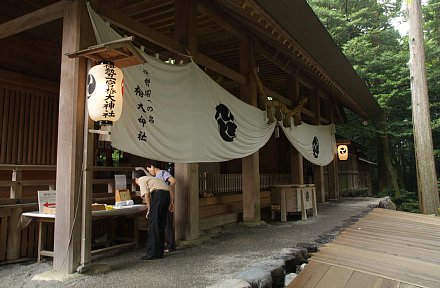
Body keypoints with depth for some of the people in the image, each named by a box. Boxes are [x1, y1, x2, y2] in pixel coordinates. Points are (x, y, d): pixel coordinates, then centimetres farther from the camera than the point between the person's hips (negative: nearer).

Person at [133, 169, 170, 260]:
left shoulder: (141, 179, 13)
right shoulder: (151, 178, 35)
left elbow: (146, 194, -5)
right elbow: (168, 188, 28)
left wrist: (149, 209, 2)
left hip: (158, 194, -8)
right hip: (167, 194, 8)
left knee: (153, 225, -1)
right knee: (161, 225, 14)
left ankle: (152, 253, 0)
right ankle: (159, 252, 19)